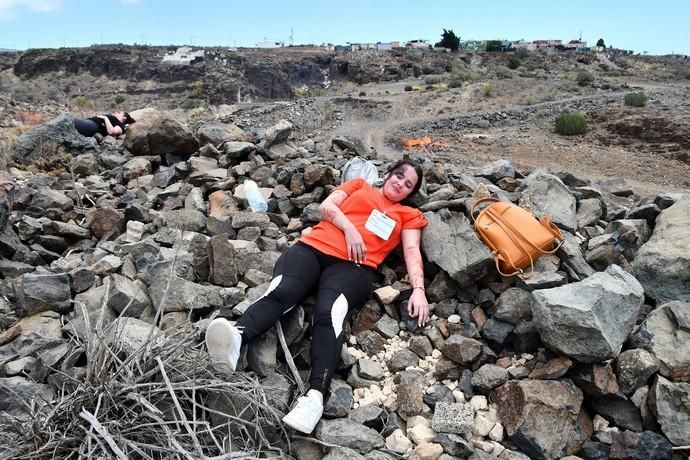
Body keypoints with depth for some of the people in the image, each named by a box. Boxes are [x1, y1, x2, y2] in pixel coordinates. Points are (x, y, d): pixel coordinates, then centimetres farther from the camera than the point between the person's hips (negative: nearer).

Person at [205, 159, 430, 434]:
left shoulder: (409, 215, 27)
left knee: (328, 315, -33)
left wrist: (418, 290, -5)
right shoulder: (359, 185, 31)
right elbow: (327, 207, 16)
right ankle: (235, 340, -53)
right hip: (313, 248, 2)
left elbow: (412, 252, 12)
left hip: (353, 266, -1)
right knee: (280, 292, -29)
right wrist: (349, 229, -2)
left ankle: (315, 395, -50)